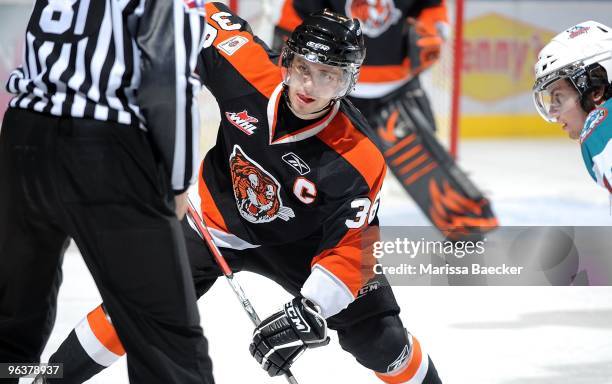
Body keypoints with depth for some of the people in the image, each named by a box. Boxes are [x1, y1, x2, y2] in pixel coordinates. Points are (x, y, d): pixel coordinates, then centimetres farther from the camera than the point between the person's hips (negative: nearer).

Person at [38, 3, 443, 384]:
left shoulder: (358, 160, -32)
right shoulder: (250, 69, -27)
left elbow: (350, 246, -29)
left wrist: (308, 315, -40)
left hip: (302, 242, -1)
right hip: (221, 223, 1)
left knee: (379, 338, -7)